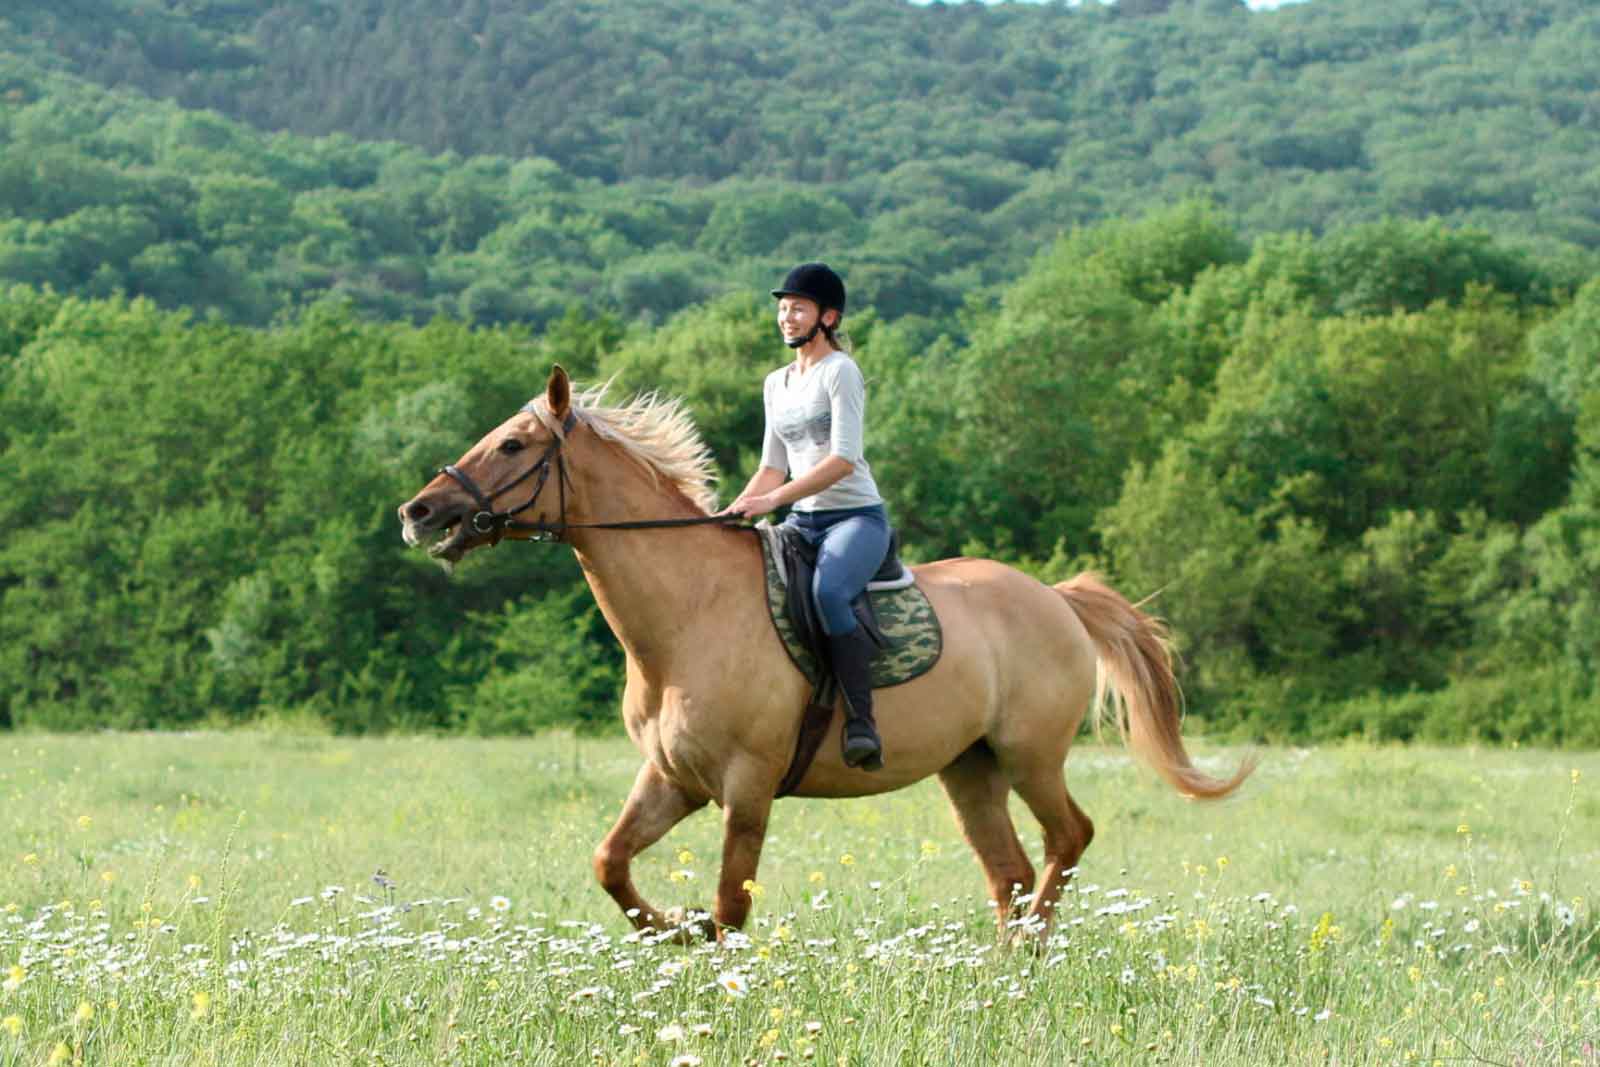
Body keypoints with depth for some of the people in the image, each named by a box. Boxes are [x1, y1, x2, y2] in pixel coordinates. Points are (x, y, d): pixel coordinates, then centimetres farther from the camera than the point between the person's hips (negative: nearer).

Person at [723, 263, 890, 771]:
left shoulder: (840, 372, -7)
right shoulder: (776, 384, 17)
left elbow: (843, 460, -18)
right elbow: (773, 468, 18)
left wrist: (772, 499, -24)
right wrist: (735, 511, 1)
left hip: (856, 516, -8)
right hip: (802, 520, 8)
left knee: (827, 592, -35)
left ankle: (861, 725, -35)